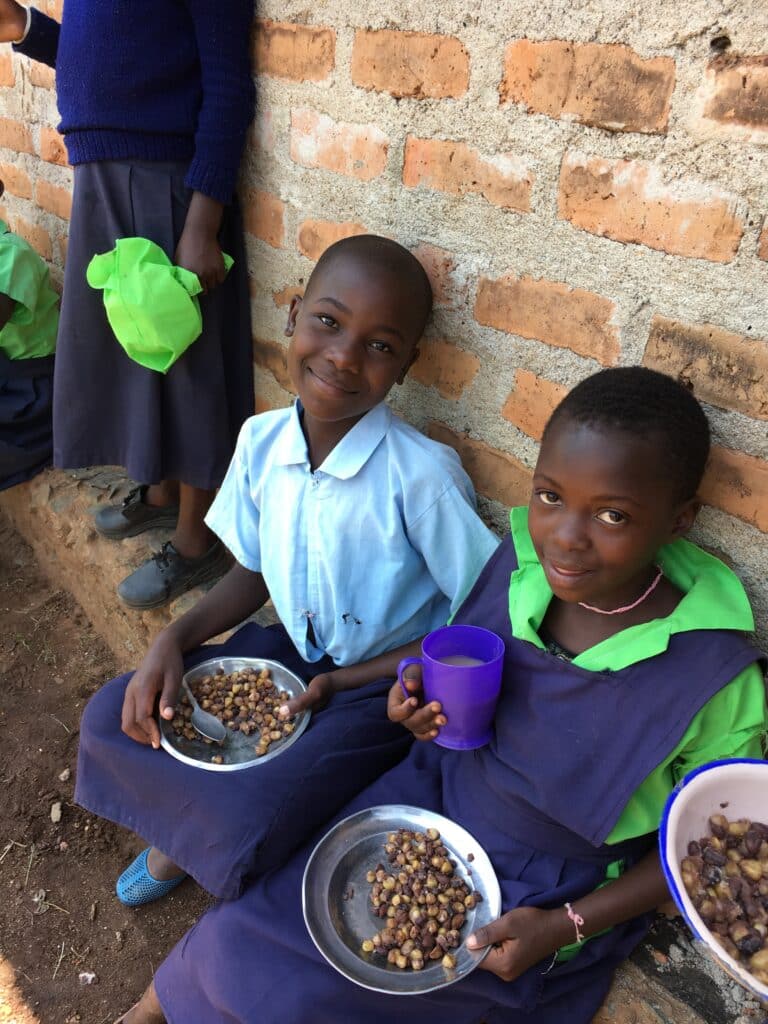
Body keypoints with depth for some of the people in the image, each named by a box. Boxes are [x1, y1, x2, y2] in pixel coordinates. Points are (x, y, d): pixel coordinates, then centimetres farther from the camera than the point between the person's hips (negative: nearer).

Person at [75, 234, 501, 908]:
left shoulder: (422, 474, -26)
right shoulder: (262, 441, -8)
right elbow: (253, 574, 6)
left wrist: (345, 682, -18)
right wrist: (175, 639, -11)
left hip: (384, 685, -5)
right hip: (289, 648, 6)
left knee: (243, 831, -22)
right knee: (114, 720, -2)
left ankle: (203, 839, 17)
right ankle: (196, 829, 23)